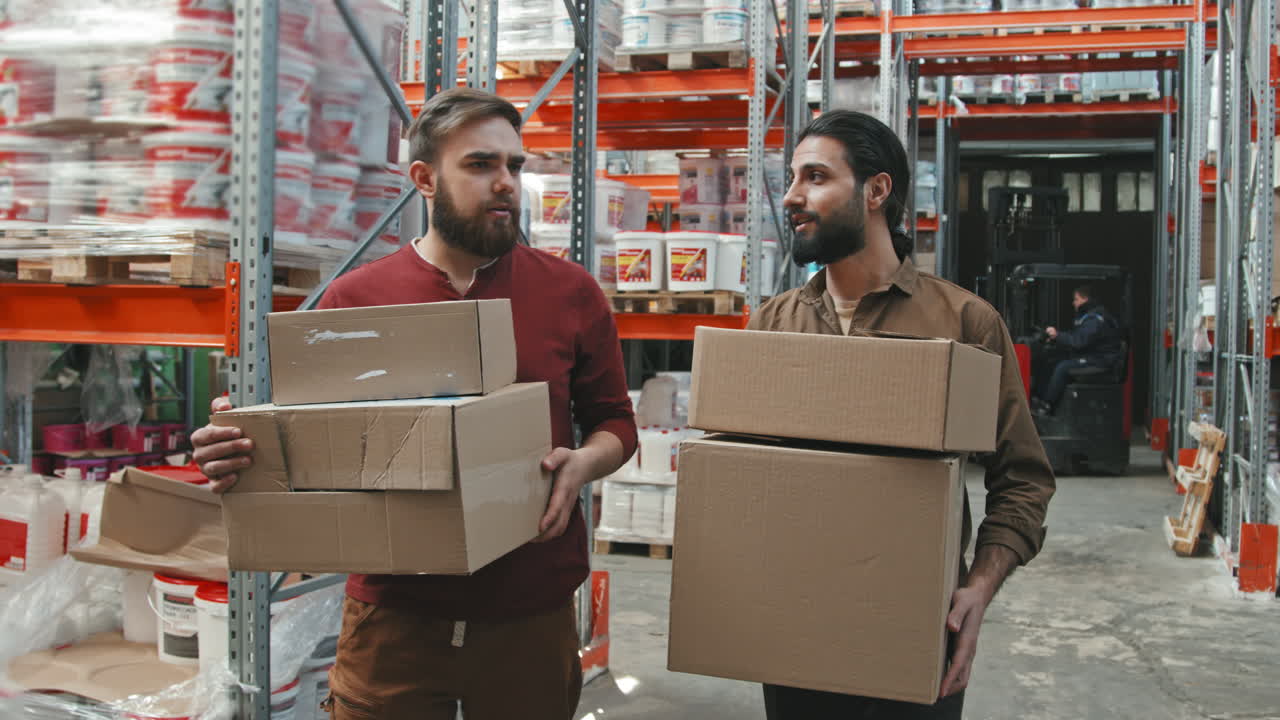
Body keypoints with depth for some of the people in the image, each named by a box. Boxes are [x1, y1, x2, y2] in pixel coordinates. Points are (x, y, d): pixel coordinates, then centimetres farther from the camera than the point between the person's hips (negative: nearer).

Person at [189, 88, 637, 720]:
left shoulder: (570, 293, 2)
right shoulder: (355, 298, 1)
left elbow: (614, 420, 9)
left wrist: (583, 465, -12)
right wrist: (241, 451, -14)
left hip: (529, 619, 1)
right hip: (391, 615, 0)